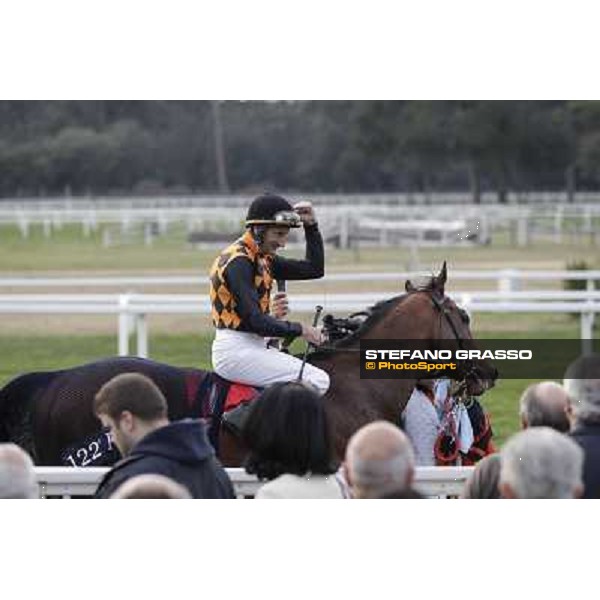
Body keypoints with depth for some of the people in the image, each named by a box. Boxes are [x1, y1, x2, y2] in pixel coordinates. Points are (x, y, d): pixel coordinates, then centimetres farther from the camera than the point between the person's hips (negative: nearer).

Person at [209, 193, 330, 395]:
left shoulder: (263, 259, 14)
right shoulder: (239, 261, -15)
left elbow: (314, 269, 22)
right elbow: (254, 321, -22)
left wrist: (311, 225, 12)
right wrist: (299, 329, -16)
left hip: (255, 345, 10)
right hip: (235, 350, -10)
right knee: (318, 381, -16)